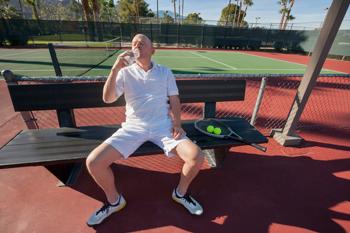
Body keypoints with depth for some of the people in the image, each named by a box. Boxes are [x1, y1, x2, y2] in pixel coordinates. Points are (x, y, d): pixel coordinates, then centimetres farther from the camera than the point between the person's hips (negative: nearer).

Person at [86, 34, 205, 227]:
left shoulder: (165, 72, 12)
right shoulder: (125, 72, 9)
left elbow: (174, 101, 8)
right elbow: (108, 99, -3)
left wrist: (177, 124, -8)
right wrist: (115, 69, -15)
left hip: (163, 126, 1)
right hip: (133, 127, 1)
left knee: (196, 156, -20)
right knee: (93, 162, -15)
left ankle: (180, 192, 14)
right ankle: (114, 200, 16)